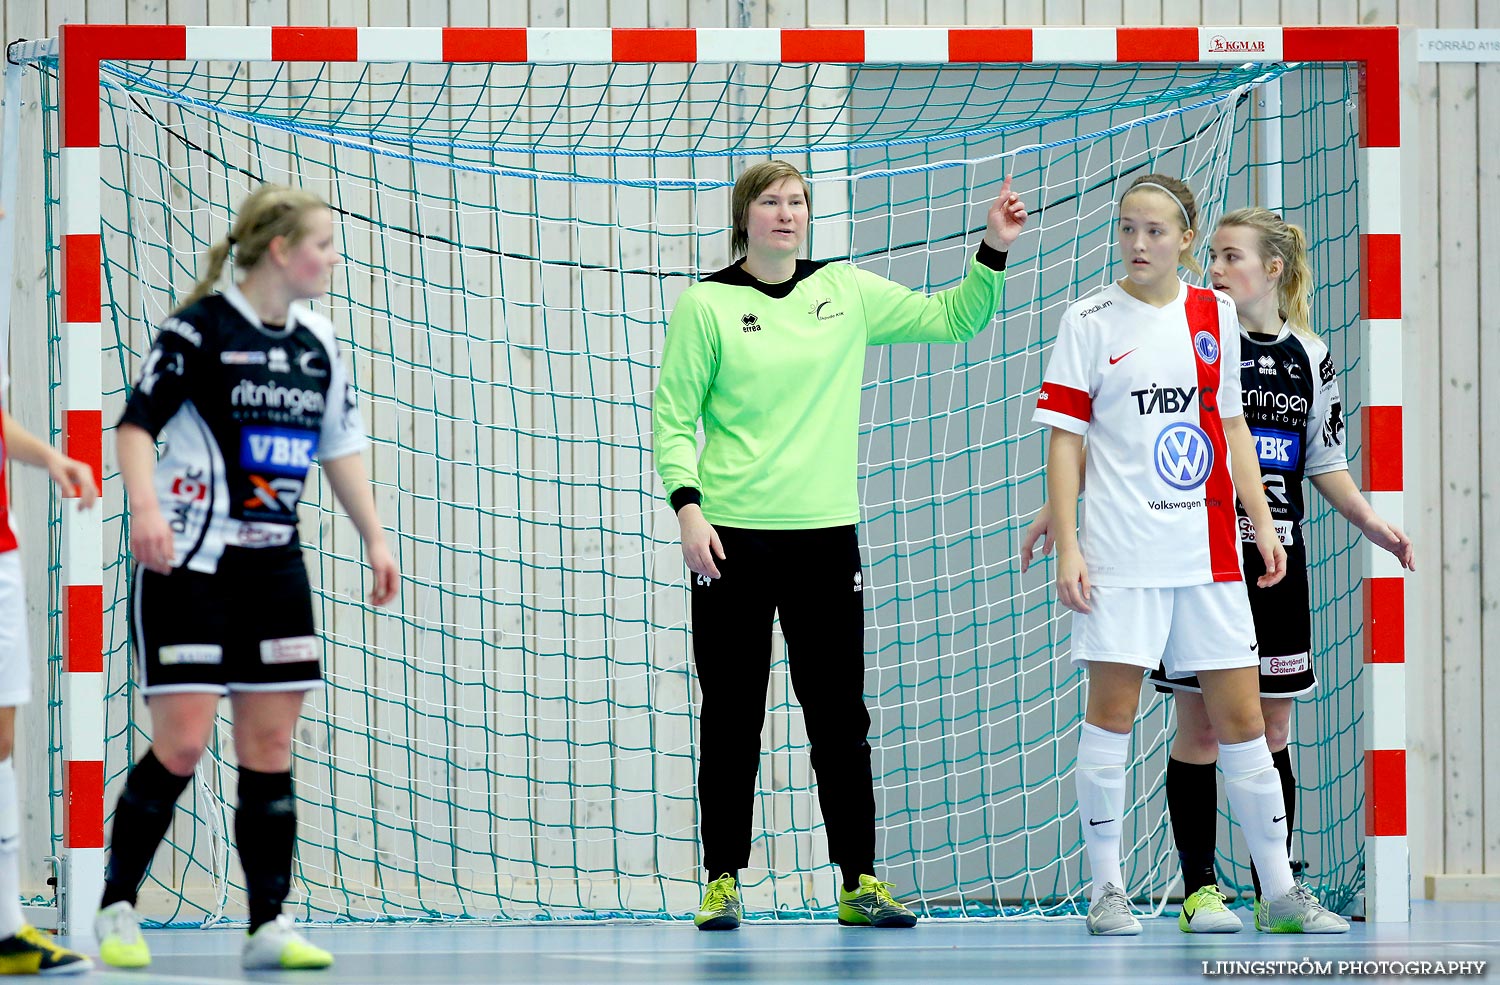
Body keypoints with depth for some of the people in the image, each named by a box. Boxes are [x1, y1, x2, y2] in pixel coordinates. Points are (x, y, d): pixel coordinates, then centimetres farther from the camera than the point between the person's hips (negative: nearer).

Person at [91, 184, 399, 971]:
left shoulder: (316, 343, 11)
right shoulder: (200, 328, -9)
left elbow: (339, 445, 20)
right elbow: (138, 420, -13)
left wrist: (373, 537, 15)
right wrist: (145, 507, -27)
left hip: (274, 566, 7)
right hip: (189, 563, -6)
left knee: (271, 745, 3)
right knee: (181, 743, -10)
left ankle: (269, 926, 6)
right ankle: (116, 909, 4)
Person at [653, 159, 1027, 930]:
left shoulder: (846, 291, 8)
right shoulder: (706, 305, 0)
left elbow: (951, 319, 14)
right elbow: (674, 417, 0)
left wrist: (992, 252, 1)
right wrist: (687, 507, -11)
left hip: (826, 533, 2)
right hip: (734, 535, -2)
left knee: (840, 715, 3)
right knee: (731, 716, 1)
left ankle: (860, 883, 8)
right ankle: (722, 881, 8)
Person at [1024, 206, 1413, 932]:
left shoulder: (1311, 359, 8)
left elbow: (1324, 462, 15)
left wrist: (1370, 522, 0)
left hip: (1275, 559, 3)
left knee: (1271, 730, 6)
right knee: (1199, 727, -2)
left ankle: (1274, 892, 11)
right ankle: (1199, 892, 3)